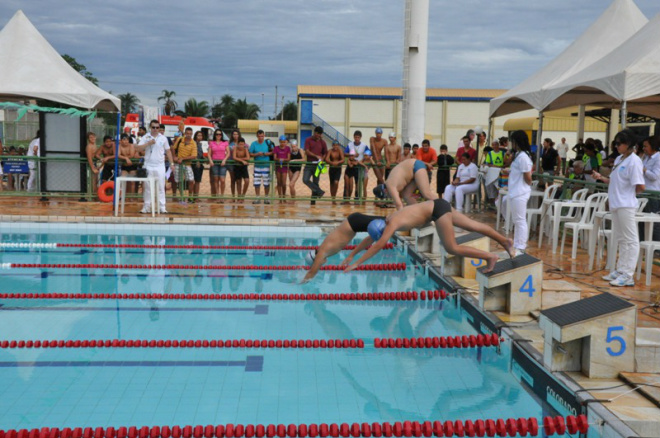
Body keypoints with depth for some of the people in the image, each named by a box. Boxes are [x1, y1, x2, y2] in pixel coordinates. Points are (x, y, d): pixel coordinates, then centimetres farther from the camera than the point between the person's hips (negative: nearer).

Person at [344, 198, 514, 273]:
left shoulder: (392, 223, -18)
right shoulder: (385, 221, 7)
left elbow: (378, 245, -25)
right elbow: (369, 239, 16)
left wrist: (356, 263, -23)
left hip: (438, 209, -9)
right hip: (438, 205, 9)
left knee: (452, 248, -8)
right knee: (473, 225, 14)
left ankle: (490, 256, -3)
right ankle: (505, 241, 23)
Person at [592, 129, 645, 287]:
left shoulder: (634, 161, -14)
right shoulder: (619, 159, 12)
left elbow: (640, 187, -17)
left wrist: (629, 195, -2)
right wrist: (601, 178, 6)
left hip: (626, 205, -9)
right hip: (616, 204, 9)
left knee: (630, 240, -3)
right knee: (621, 239, 15)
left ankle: (627, 275, -2)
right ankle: (620, 270, 24)